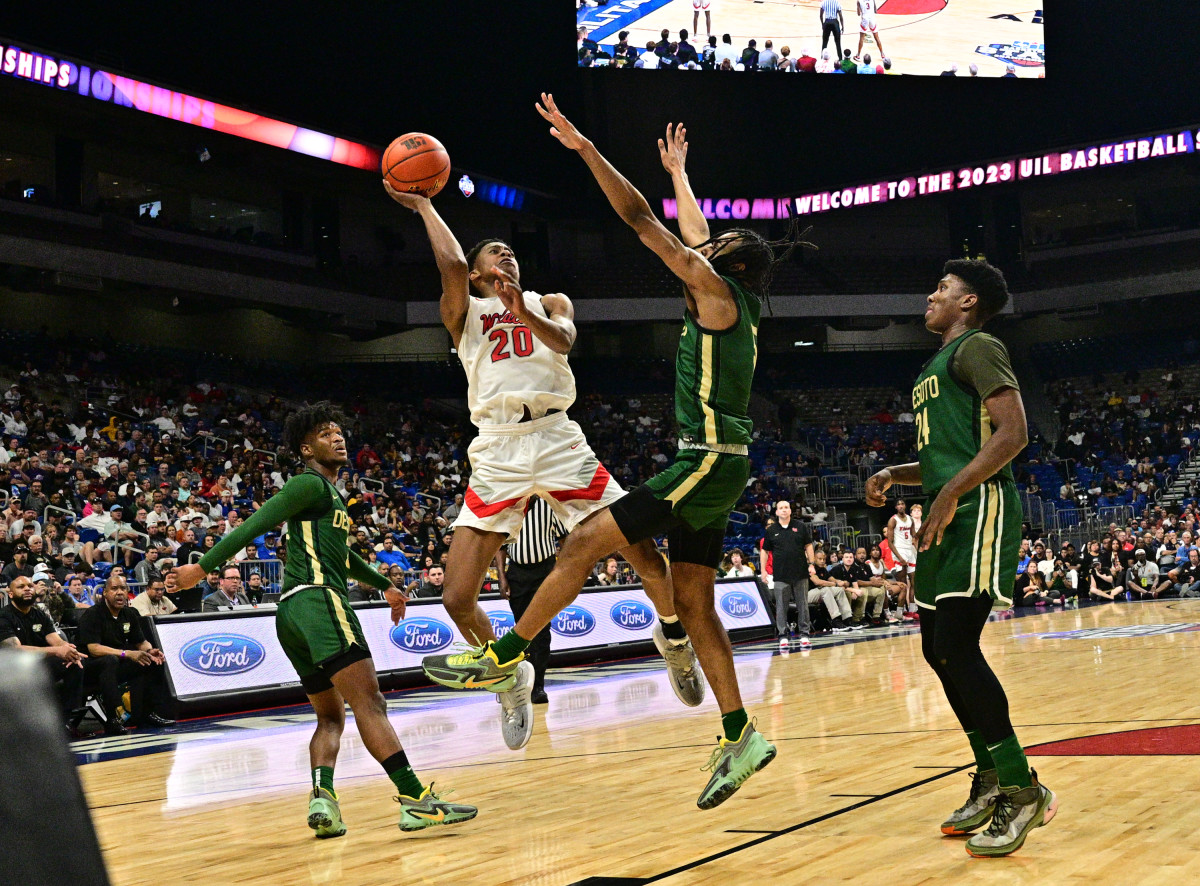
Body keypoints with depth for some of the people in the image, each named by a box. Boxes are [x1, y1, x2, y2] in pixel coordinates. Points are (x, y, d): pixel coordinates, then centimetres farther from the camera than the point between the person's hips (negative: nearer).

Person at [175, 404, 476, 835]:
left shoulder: (329, 492, 28)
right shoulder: (309, 484, 0)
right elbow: (255, 524, -9)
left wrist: (384, 585, 48)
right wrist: (204, 567, -15)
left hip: (293, 614, 10)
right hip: (318, 599, -10)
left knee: (331, 717, 10)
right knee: (368, 702, -17)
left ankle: (322, 798, -11)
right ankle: (415, 799, -24)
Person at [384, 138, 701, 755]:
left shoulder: (549, 302, 20)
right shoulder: (465, 312, 16)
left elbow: (563, 339, -3)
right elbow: (451, 264, -5)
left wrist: (522, 309, -20)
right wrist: (422, 205, 5)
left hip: (558, 442, 1)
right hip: (497, 454, 0)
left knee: (648, 560, -6)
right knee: (458, 599, -9)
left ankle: (675, 638, 25)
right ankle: (510, 677, 19)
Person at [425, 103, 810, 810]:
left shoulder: (720, 295, -7)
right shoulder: (724, 303, 16)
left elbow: (644, 222, -12)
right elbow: (693, 234, 35)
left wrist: (586, 149, -12)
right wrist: (678, 171, 46)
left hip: (709, 464, -10)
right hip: (711, 468, 10)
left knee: (585, 544, -11)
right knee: (694, 603, 9)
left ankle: (505, 654, -5)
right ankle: (741, 737, 10)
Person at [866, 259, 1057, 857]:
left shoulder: (976, 348, -5)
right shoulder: (936, 367, 25)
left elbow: (1013, 434, -17)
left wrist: (951, 493, -22)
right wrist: (894, 476, 15)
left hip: (978, 513, -10)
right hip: (945, 519, 10)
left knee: (955, 645, -17)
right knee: (938, 649, 10)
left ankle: (1022, 790, -10)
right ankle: (990, 778, 20)